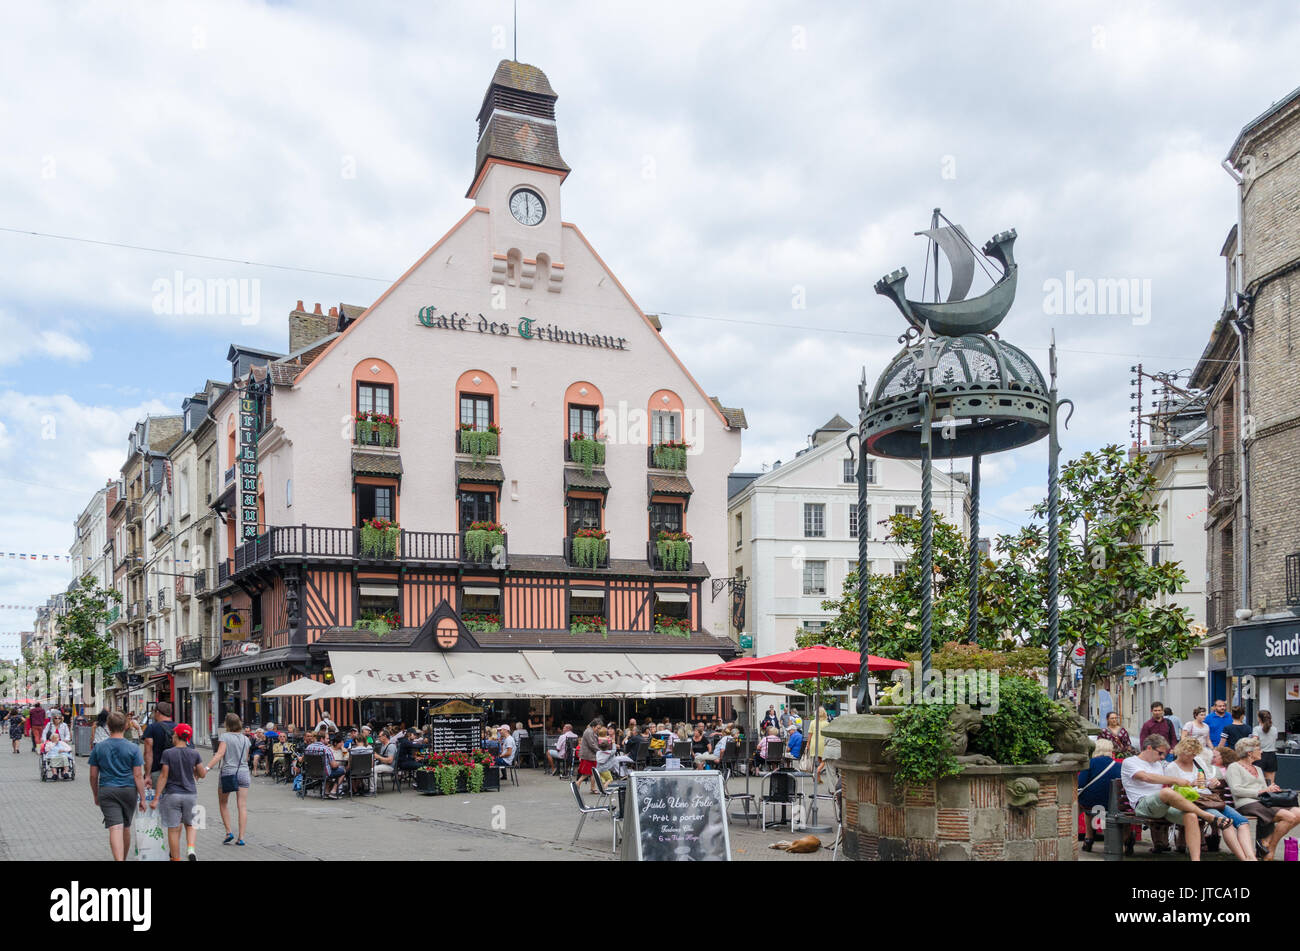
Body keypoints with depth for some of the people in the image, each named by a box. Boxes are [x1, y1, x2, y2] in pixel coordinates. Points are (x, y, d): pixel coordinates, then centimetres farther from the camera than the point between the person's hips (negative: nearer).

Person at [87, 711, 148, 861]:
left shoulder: (98, 748, -1)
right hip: (129, 791, 1)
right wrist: (142, 798, -1)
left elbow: (93, 775, 3)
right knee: (126, 828, 18)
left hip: (107, 791, -1)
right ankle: (123, 858, 35)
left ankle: (118, 859, -24)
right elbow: (138, 775, -7)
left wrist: (96, 795, 17)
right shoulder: (133, 748, -5)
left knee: (115, 829, -8)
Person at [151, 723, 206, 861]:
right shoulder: (195, 754, -2)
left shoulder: (167, 753, -8)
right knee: (190, 824, 19)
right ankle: (190, 848, -3)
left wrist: (156, 798, -5)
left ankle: (176, 858, 12)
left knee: (173, 829, 6)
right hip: (190, 794, 2)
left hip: (172, 795, -2)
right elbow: (202, 774, 3)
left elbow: (163, 776, -9)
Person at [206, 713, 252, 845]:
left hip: (228, 772, -3)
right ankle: (241, 838, -1)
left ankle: (228, 832, 12)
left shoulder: (224, 737, -3)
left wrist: (207, 768, -20)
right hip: (243, 773, 3)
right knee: (242, 806, 1)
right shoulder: (245, 739, 10)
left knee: (223, 803, 17)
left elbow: (220, 754, -16)